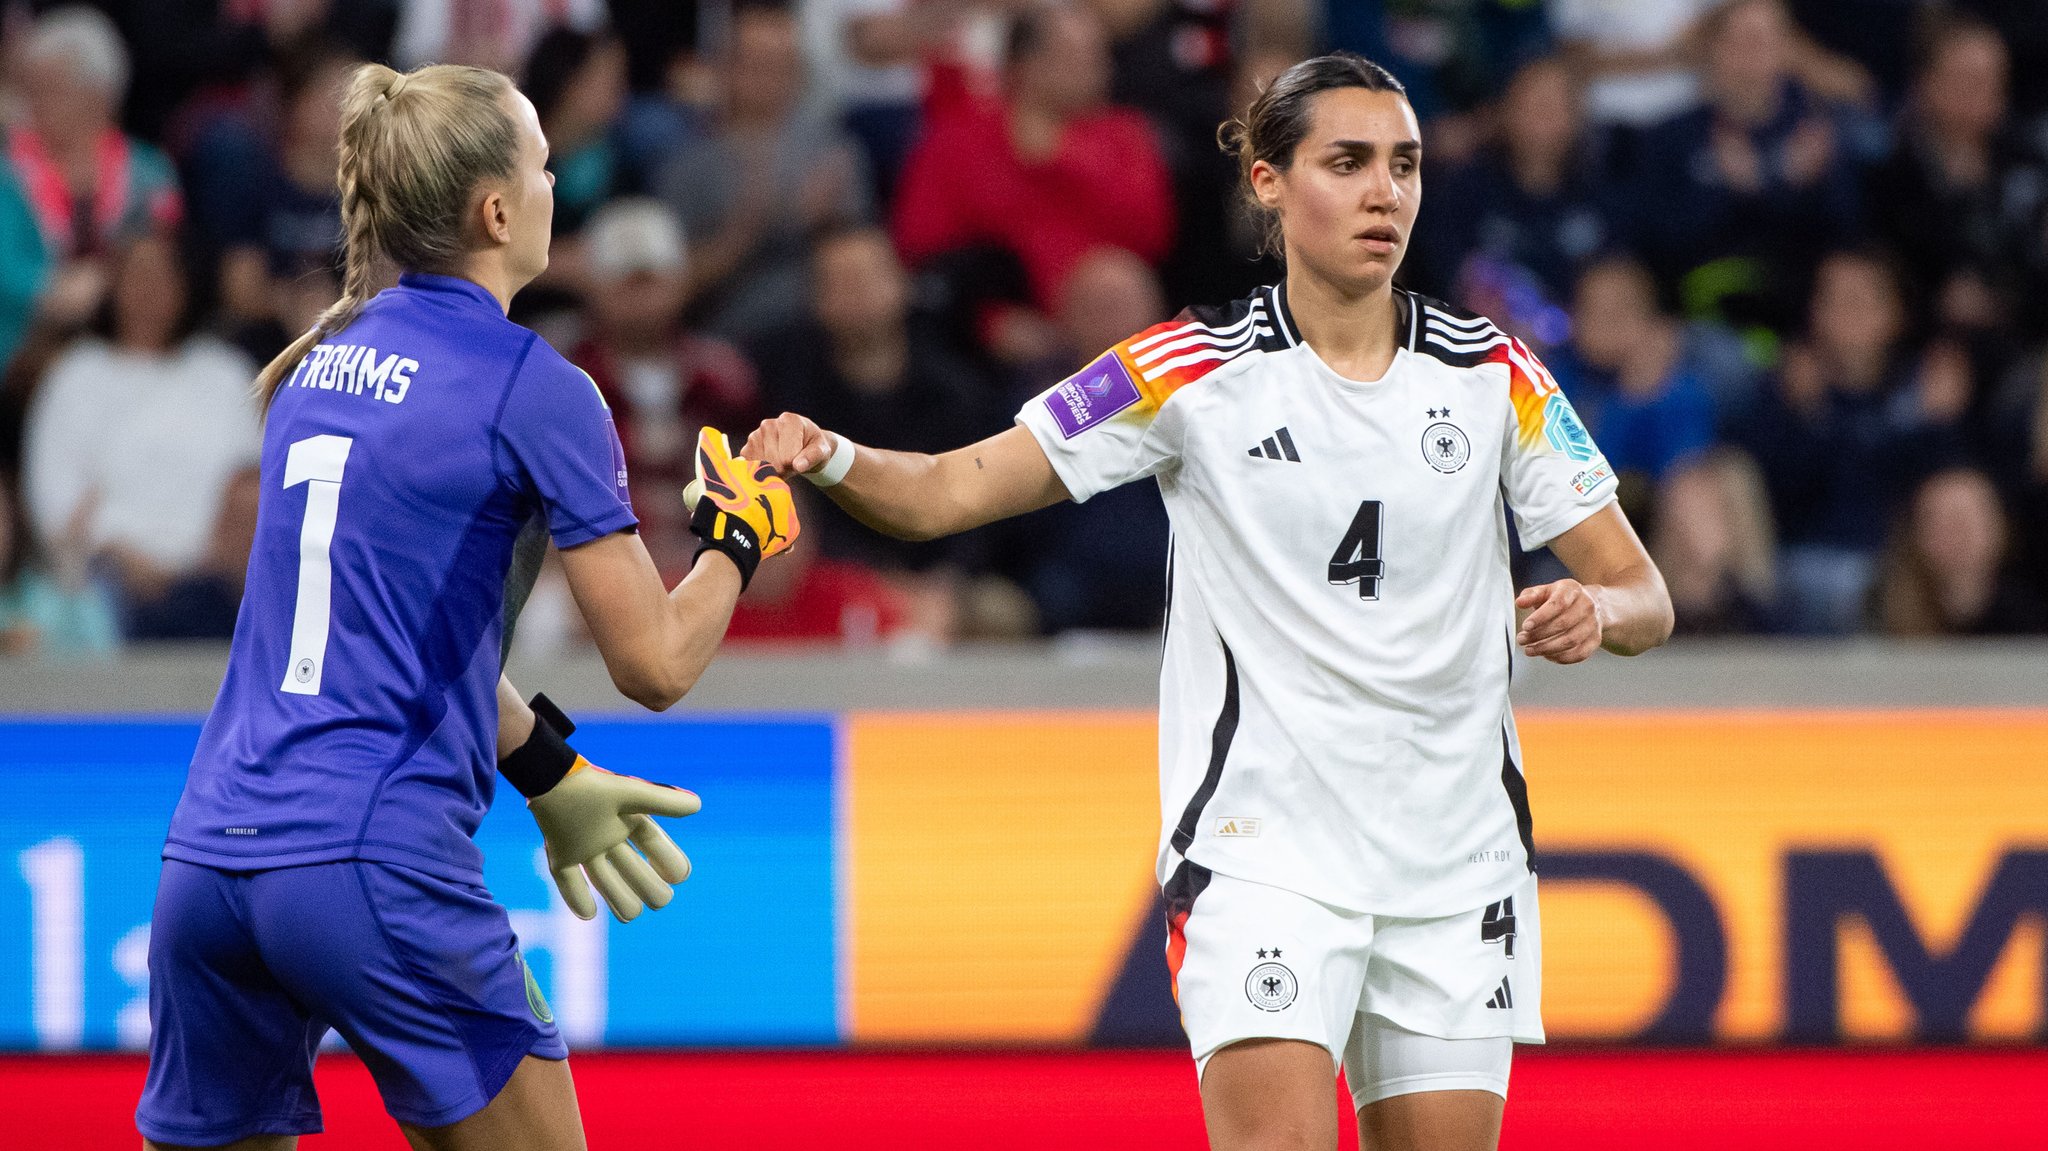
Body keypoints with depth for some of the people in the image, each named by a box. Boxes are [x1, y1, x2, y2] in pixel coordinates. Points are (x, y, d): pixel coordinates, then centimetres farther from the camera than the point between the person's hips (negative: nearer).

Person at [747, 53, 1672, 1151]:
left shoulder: (1493, 377, 2)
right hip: (1262, 847, -3)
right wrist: (831, 459, -29)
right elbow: (947, 492, -9)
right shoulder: (1193, 370, -4)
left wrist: (1595, 610, -17)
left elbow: (1645, 597, 6)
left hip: (1455, 863, 3)